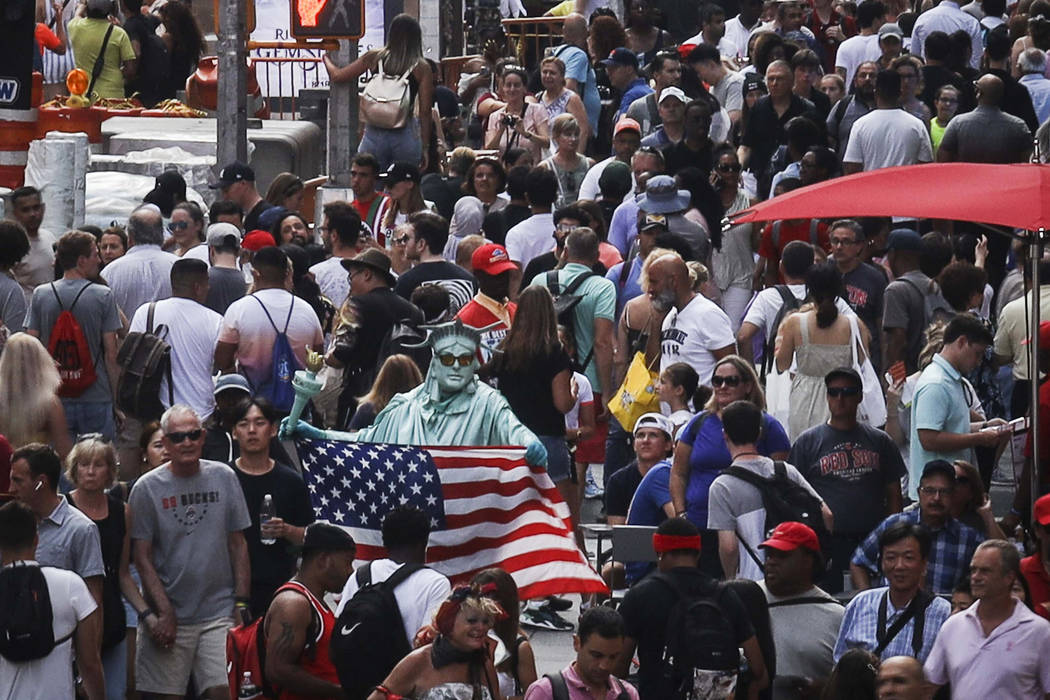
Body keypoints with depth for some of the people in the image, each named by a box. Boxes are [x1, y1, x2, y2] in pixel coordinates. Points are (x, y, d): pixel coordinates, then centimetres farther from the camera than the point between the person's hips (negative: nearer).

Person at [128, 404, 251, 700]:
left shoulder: (223, 478, 7)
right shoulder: (147, 487, 0)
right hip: (169, 617, -1)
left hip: (219, 612, 1)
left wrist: (241, 603, 3)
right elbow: (143, 558, -2)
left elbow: (238, 545, 10)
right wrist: (163, 613, -9)